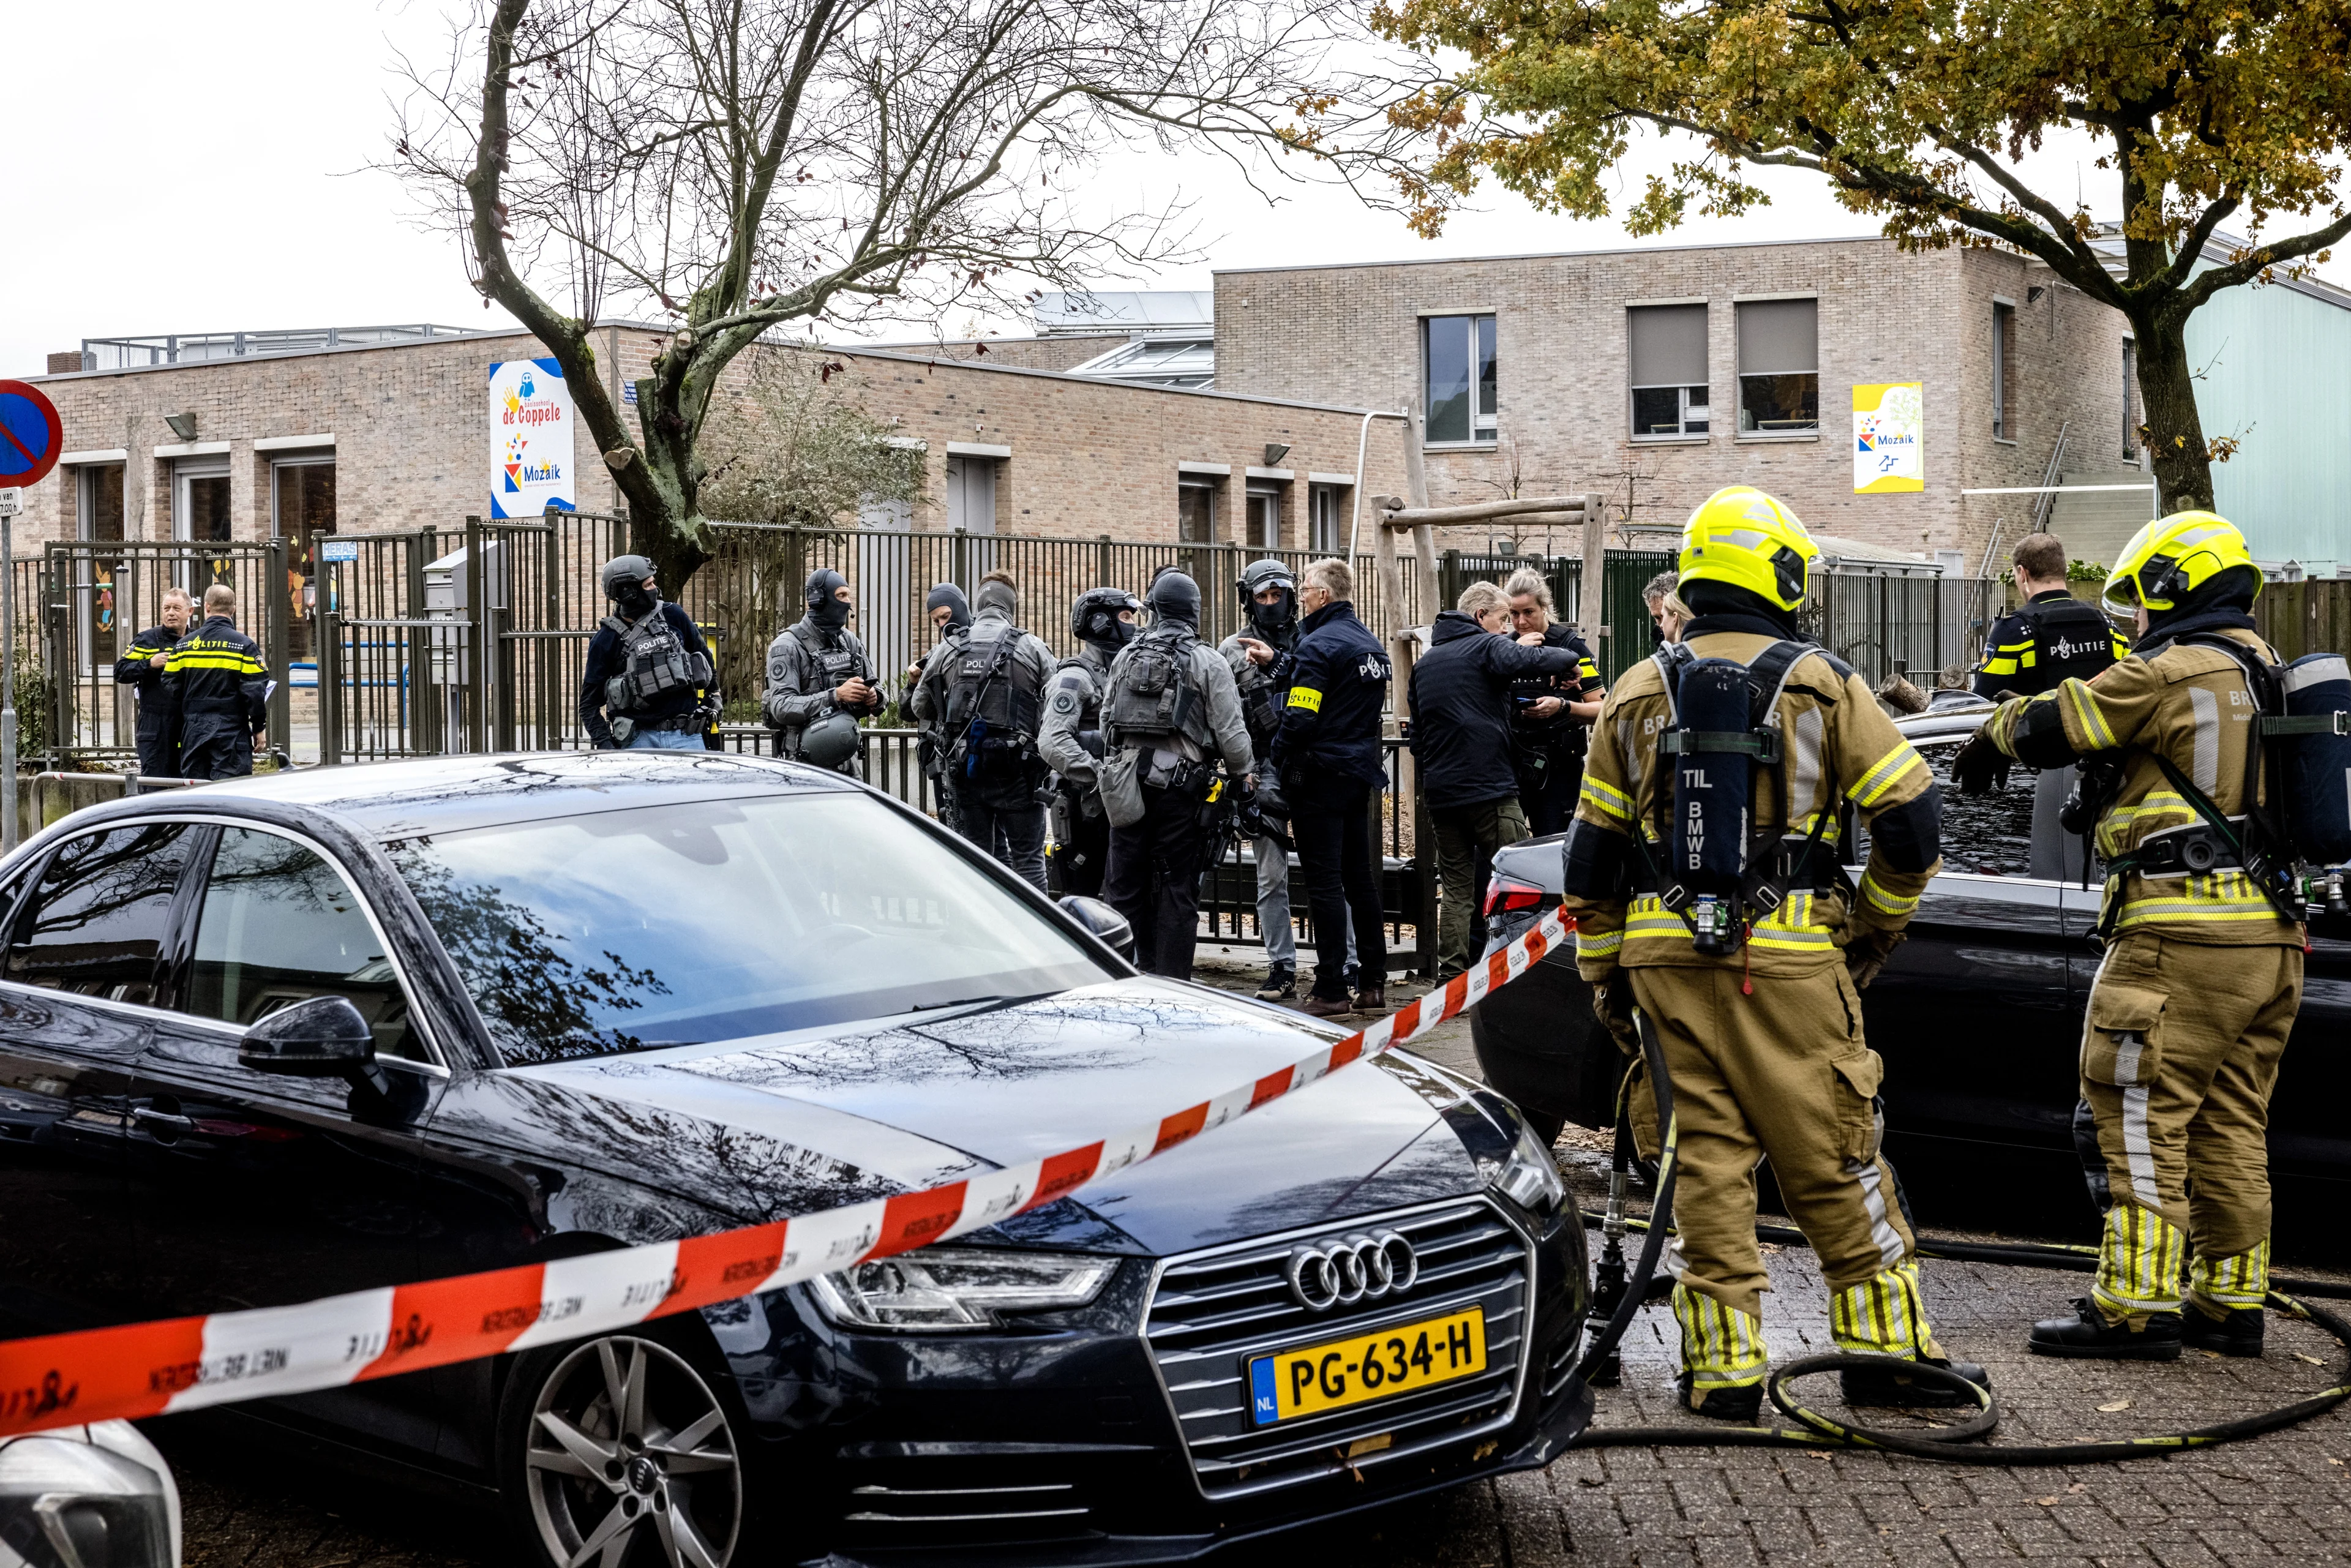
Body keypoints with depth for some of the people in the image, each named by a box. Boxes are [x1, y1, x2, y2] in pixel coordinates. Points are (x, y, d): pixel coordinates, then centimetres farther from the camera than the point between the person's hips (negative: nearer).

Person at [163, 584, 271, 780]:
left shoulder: (183, 645, 6)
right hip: (231, 733, -4)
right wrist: (259, 728, 1)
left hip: (193, 732, 4)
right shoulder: (245, 646, -6)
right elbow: (255, 692, -9)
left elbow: (171, 690, 6)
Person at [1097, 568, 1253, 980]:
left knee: (1124, 884, 9)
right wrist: (1241, 775, 11)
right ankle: (1171, 985, 3)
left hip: (1127, 784, 3)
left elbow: (1107, 720, 15)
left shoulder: (1126, 656, 8)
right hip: (1181, 786, -3)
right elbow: (1230, 730, -6)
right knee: (1178, 888, 2)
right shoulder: (1208, 663, -4)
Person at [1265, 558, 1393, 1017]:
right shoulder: (1372, 645, 13)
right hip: (1361, 774, 8)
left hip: (1319, 777, -8)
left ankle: (1331, 989, -3)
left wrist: (1275, 764, -7)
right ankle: (1373, 984, 14)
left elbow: (1300, 717, -20)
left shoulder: (1318, 645, -14)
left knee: (1324, 883, -5)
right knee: (1360, 879, 12)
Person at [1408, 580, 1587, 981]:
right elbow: (1531, 661, -25)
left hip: (1440, 793, 7)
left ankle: (1450, 977, 5)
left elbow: (1417, 733, 25)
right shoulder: (1487, 647, -4)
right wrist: (1570, 660, -8)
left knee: (1456, 888, 9)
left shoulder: (1425, 662, 19)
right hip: (1489, 788, -7)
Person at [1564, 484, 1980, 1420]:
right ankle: (1883, 1346, 12)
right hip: (1788, 958, -3)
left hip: (1666, 957, 3)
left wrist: (1603, 972, 17)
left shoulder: (1635, 696, 9)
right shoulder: (1821, 686, 0)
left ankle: (1724, 1368, 7)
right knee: (1832, 1161, 6)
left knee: (1706, 1162, 6)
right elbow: (1913, 817, -3)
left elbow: (1592, 855, 10)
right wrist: (1877, 924, 11)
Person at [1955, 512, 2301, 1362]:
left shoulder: (2170, 674, -10)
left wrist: (1990, 736, 14)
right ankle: (2232, 1302, 18)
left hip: (2185, 933, -8)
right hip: (2271, 937, 9)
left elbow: (2049, 726, -5)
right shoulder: (2271, 677, 15)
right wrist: (2112, 792, 26)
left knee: (2139, 1115, -5)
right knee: (2230, 1125, 13)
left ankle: (2136, 1305, -5)